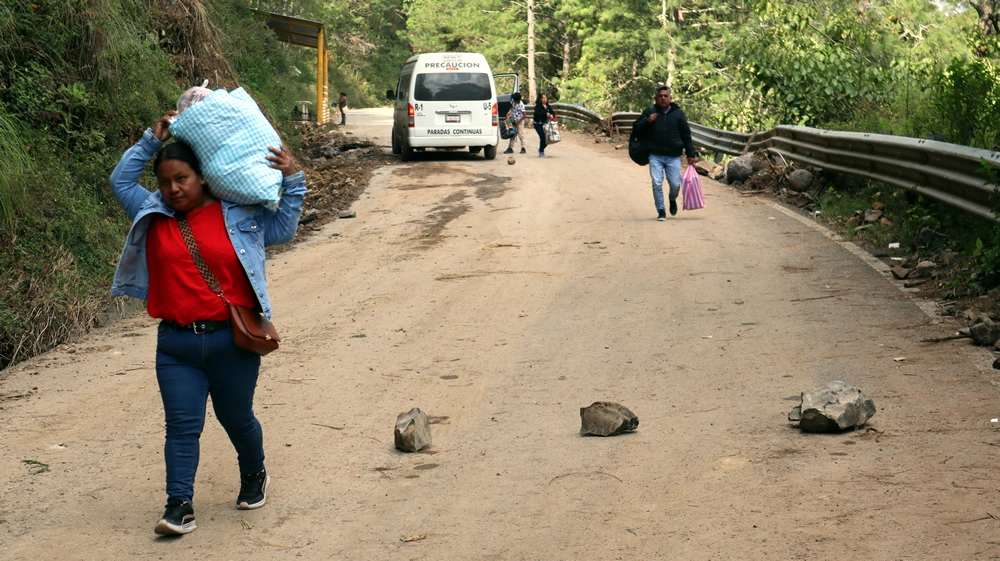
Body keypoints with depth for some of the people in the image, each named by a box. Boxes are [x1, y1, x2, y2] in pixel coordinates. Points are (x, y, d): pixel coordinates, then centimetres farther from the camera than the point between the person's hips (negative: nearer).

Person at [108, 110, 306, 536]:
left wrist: (292, 181, 0)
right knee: (182, 426, -6)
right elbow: (121, 181, 15)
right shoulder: (154, 216, 9)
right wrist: (151, 141, 10)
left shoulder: (239, 215, 3)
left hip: (232, 341, -1)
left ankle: (254, 477, 40)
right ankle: (180, 506, -8)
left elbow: (283, 228, 9)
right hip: (176, 345, 1)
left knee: (236, 419, 14)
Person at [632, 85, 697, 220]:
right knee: (657, 184, -10)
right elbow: (636, 129, 5)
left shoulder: (678, 113, 8)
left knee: (675, 185, -2)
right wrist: (647, 121, -13)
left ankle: (673, 200, 31)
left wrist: (691, 154, 8)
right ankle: (661, 211, 4)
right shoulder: (649, 112, 5)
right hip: (655, 156, -1)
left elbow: (686, 135, 12)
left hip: (674, 157, 1)